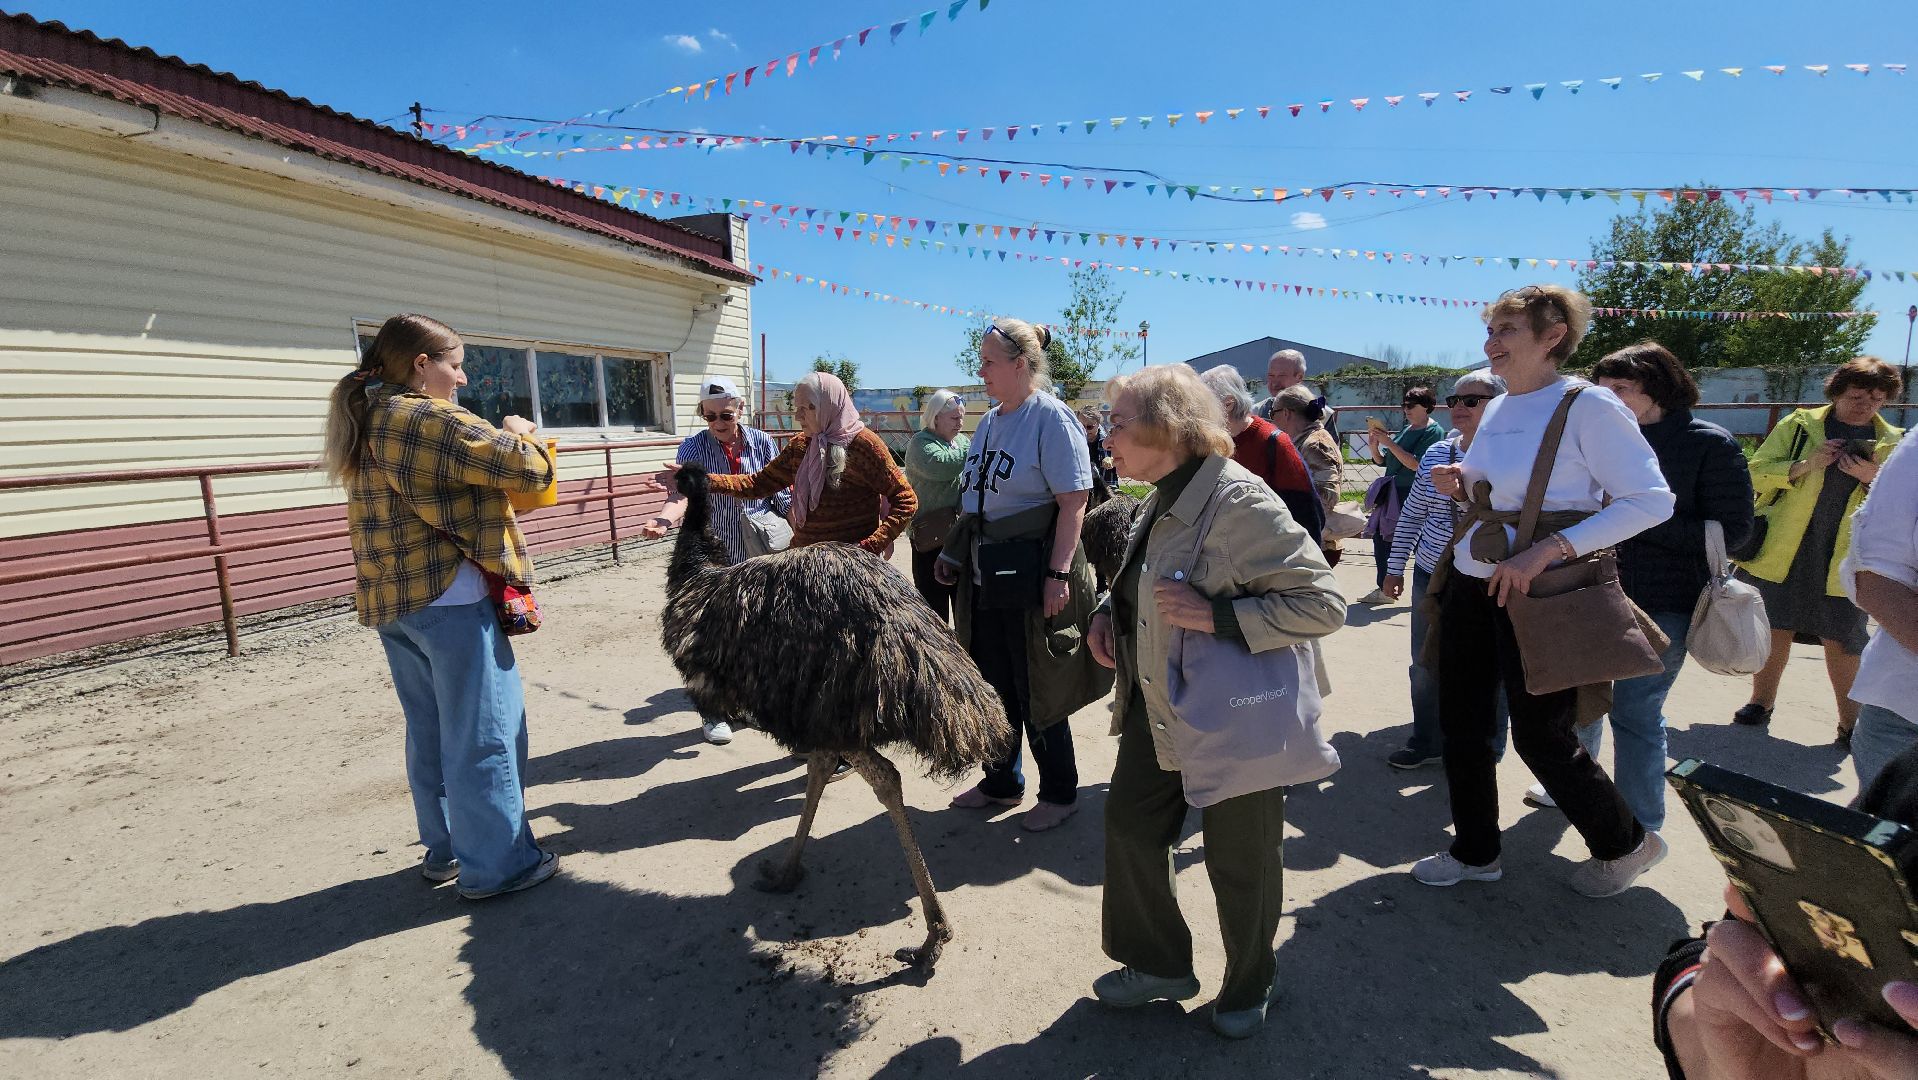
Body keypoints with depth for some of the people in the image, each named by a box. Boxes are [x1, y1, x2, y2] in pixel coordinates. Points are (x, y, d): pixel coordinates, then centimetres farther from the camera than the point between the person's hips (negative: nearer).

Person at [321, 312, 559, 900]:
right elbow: (527, 469, -18)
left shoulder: (365, 423, 14)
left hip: (389, 601, 9)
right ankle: (496, 864, 7)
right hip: (449, 597, -9)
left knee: (430, 729, 18)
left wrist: (492, 439, 13)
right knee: (484, 731, -1)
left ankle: (444, 848, 29)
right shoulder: (432, 420, -14)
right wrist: (517, 433, 3)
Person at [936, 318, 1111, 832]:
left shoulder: (1051, 419, -12)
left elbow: (1073, 502, -18)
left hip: (1032, 577, -8)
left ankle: (1059, 793, 24)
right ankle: (1001, 782, 35)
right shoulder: (990, 420, 13)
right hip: (984, 576, 8)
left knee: (1036, 693, 4)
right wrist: (954, 553, 14)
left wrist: (1058, 573, -23)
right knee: (993, 687, 17)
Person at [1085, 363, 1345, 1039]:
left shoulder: (1237, 502, -23)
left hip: (1235, 722, -8)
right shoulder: (1163, 500, 5)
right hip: (1160, 712, 9)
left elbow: (1323, 604, -23)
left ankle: (1249, 985, 39)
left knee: (1238, 864, 10)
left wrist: (1215, 615, -29)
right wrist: (1109, 613, 2)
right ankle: (1160, 964, 39)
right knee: (1129, 826, 16)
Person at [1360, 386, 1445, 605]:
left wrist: (1388, 443, -20)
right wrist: (1373, 445, -4)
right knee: (1380, 536, 7)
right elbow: (1382, 461, 15)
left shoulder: (1433, 432, -9)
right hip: (1392, 492, 8)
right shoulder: (1406, 429, 14)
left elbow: (1415, 464, -21)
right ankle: (1383, 589, 15)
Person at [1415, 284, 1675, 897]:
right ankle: (1474, 851, 29)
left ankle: (1624, 844, 33)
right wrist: (1460, 485, 0)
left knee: (1541, 736, 4)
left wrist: (1547, 550, -26)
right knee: (1460, 723, 11)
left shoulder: (1587, 406, -13)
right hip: (1471, 583, 7)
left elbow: (1651, 500, -18)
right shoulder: (1497, 409, 9)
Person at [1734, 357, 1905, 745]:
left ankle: (1850, 722, 15)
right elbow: (1757, 472, -2)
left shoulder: (1893, 443, 8)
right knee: (1775, 630, 7)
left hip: (1845, 558, 1)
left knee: (1840, 641, 2)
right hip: (1785, 551, -1)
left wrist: (1873, 478, -13)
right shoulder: (1799, 425, 3)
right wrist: (1806, 465, -17)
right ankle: (1761, 702, 22)